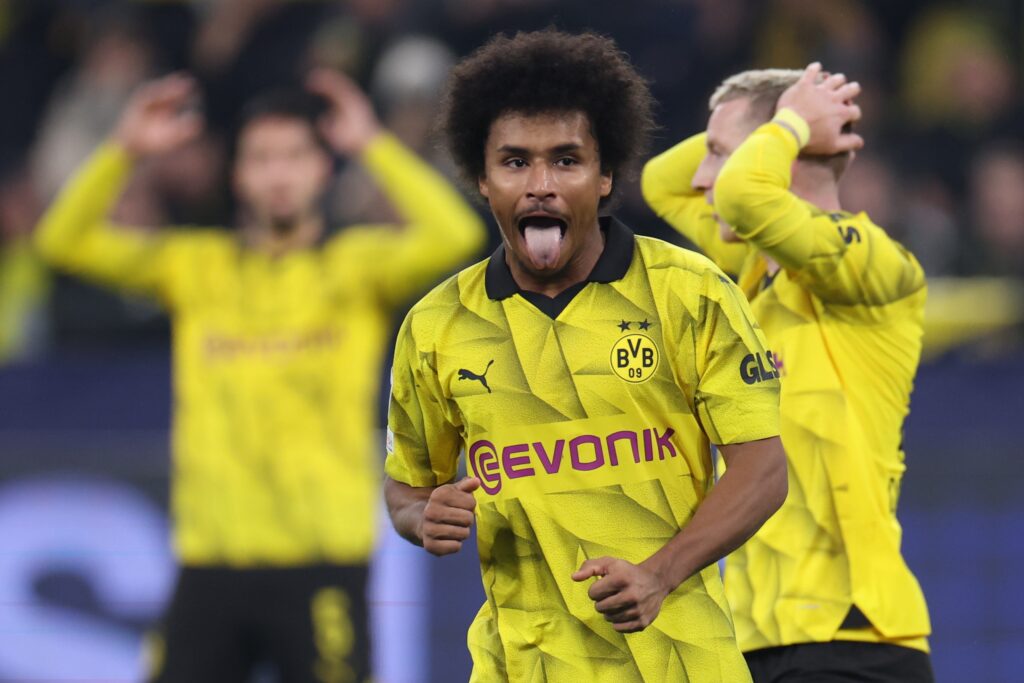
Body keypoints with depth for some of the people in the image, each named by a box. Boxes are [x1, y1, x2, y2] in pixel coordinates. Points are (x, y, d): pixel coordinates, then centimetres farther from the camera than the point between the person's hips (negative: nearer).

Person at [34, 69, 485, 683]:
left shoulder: (357, 265, 4)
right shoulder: (197, 266, 11)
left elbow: (452, 237, -14)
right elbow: (65, 241, 6)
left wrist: (374, 146, -11)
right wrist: (124, 152, -6)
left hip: (323, 561, -3)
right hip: (210, 560, 3)